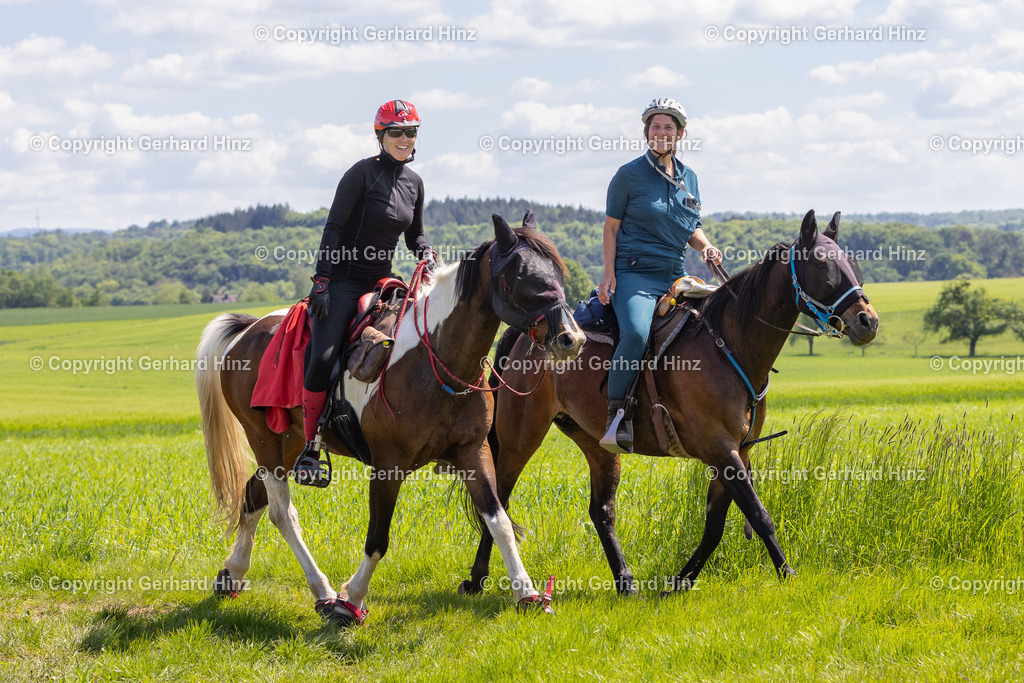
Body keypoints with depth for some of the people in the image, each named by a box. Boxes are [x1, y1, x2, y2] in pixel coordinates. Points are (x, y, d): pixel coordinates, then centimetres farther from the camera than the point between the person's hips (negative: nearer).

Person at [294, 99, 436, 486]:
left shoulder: (414, 182, 11)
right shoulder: (363, 173, -9)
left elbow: (415, 235, 21)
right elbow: (334, 227, -11)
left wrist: (426, 256, -2)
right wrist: (321, 281, -18)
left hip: (381, 281, 7)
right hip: (343, 280, -7)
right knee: (323, 356, -22)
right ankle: (310, 446, -12)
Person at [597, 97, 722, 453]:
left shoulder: (689, 178, 15)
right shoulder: (629, 175, 0)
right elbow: (611, 227, 2)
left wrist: (705, 247, 1)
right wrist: (609, 273, -8)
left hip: (676, 276, 6)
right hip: (634, 273, -6)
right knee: (636, 333, -32)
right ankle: (617, 414, -23)